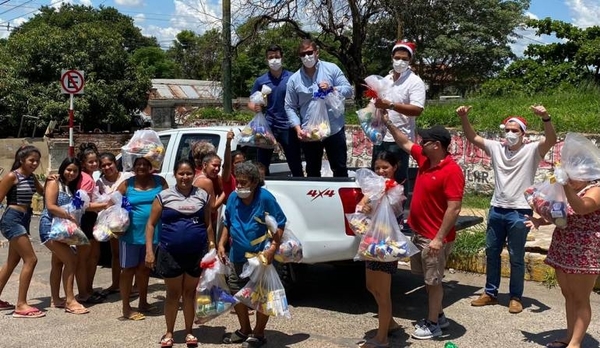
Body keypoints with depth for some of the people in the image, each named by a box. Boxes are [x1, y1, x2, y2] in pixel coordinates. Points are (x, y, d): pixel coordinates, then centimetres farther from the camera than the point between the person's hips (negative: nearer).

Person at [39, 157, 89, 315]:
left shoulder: (72, 187, 16)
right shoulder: (54, 183, -9)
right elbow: (50, 206, -19)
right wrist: (70, 216, -25)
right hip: (51, 227, -9)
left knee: (58, 263, 14)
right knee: (71, 260, -15)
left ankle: (55, 299, 22)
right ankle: (70, 300, -12)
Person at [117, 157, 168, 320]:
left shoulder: (159, 181, 3)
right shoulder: (127, 184, -2)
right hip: (131, 234, -3)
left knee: (144, 268, 17)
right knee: (129, 269, 4)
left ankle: (143, 303, 32)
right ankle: (126, 308, 13)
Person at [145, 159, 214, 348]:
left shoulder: (203, 195, 5)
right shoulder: (164, 196, -1)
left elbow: (208, 225, 10)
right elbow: (151, 224, 1)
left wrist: (212, 248, 6)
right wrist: (149, 251, -7)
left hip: (197, 253, 1)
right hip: (170, 253, -1)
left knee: (190, 293, 11)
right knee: (173, 294, 9)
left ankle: (189, 332, 23)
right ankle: (169, 332, 22)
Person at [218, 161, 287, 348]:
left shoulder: (265, 198, -18)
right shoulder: (233, 198, -1)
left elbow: (280, 224, -13)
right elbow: (228, 224, 14)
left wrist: (272, 248, -23)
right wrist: (221, 244, 3)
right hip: (237, 257, 6)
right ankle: (244, 330, 35)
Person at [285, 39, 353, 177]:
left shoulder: (331, 69, -1)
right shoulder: (294, 79, 1)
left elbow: (348, 90, -3)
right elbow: (290, 107, 2)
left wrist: (331, 88, -20)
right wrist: (298, 128, -10)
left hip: (334, 129, -1)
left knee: (340, 168, 11)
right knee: (312, 171, 14)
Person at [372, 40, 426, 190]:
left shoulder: (415, 82, -9)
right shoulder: (384, 80, 14)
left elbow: (417, 110, -22)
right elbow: (375, 104, 23)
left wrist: (391, 105, -29)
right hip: (381, 137, 7)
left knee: (398, 179, -2)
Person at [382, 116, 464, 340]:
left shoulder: (452, 171, -21)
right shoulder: (424, 159, 4)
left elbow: (454, 208, -24)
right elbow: (405, 143, 21)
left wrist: (439, 238, -25)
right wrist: (388, 123, 14)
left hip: (435, 238, -9)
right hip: (419, 233, 9)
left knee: (434, 281, 4)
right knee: (428, 279, 18)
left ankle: (433, 324, 17)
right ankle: (438, 316, 33)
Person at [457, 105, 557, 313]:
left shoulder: (531, 150, -6)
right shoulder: (496, 148, 6)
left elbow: (551, 141, -23)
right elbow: (472, 138, 7)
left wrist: (545, 118, -40)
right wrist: (463, 118, -9)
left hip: (519, 212, -5)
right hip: (496, 210, 5)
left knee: (516, 257, 5)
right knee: (491, 252, 13)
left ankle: (516, 297, 18)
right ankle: (490, 293, 26)